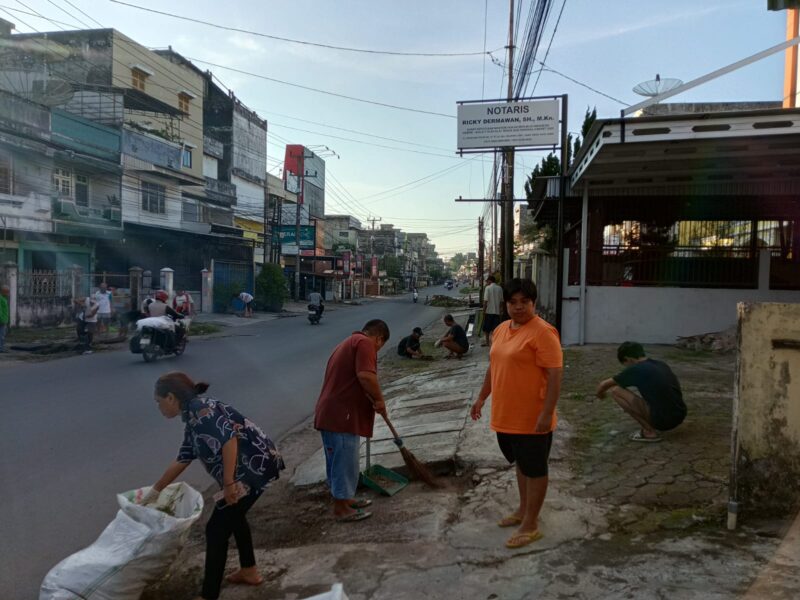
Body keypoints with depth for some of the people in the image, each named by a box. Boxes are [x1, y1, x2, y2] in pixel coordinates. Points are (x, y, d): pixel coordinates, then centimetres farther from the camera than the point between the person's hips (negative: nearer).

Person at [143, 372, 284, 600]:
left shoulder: (199, 408, -13)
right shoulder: (192, 419, 18)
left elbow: (229, 438, -23)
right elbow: (182, 460, 26)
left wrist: (228, 483, -22)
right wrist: (155, 491, 34)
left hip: (253, 467, -10)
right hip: (252, 466, 10)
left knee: (217, 529, 0)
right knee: (233, 515, 28)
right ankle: (249, 571, 44)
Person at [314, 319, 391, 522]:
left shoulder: (349, 343, 23)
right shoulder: (364, 343, -9)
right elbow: (365, 375, -24)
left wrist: (371, 400, 32)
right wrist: (379, 400, -10)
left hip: (330, 413, 10)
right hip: (342, 415, -10)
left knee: (338, 461, 20)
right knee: (344, 462, 1)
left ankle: (345, 499, 33)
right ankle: (341, 509, 11)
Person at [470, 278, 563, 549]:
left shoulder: (543, 332, -17)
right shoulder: (501, 329, 8)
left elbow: (554, 375, -21)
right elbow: (493, 367, 18)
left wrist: (547, 413, -24)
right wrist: (481, 397, 18)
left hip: (531, 419, -8)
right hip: (505, 415, 8)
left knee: (534, 468, 6)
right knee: (520, 463, 22)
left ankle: (530, 525, 17)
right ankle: (523, 509, 39)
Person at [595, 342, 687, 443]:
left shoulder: (635, 369, -5)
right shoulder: (661, 365, 14)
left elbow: (604, 384, 6)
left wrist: (600, 393, 31)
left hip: (662, 419, -8)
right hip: (679, 417, 8)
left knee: (616, 391, -2)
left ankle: (649, 432, 0)